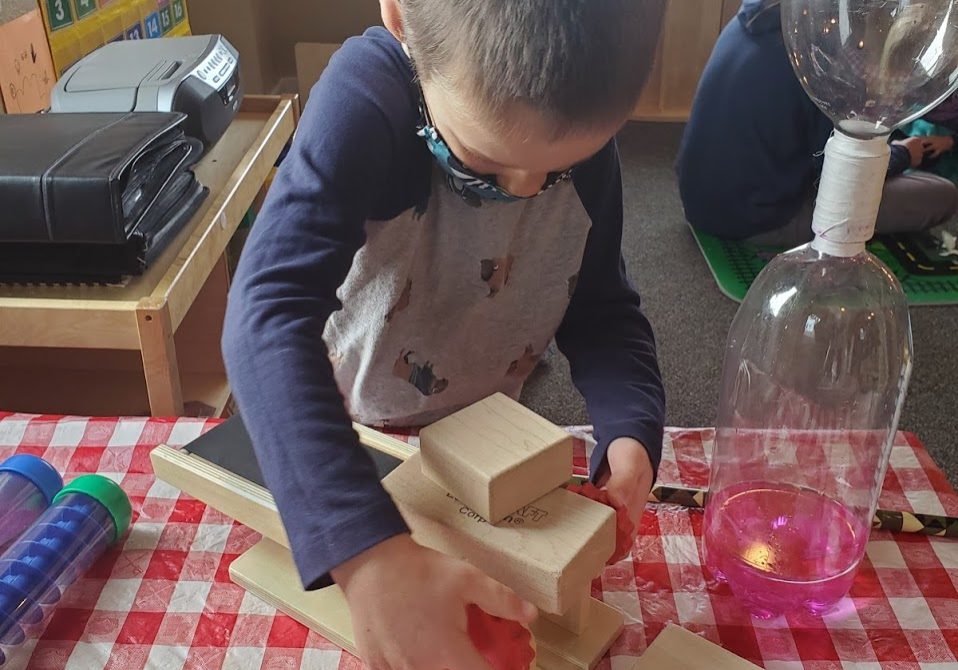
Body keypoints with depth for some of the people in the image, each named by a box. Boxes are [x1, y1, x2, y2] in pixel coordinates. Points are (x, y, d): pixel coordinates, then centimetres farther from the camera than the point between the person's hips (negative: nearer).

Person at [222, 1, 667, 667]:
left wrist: (632, 430, -30)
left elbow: (603, 310, -10)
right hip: (337, 441, -3)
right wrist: (368, 554, -57)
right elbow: (270, 314, -46)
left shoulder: (589, 142, -20)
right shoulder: (366, 97, -35)